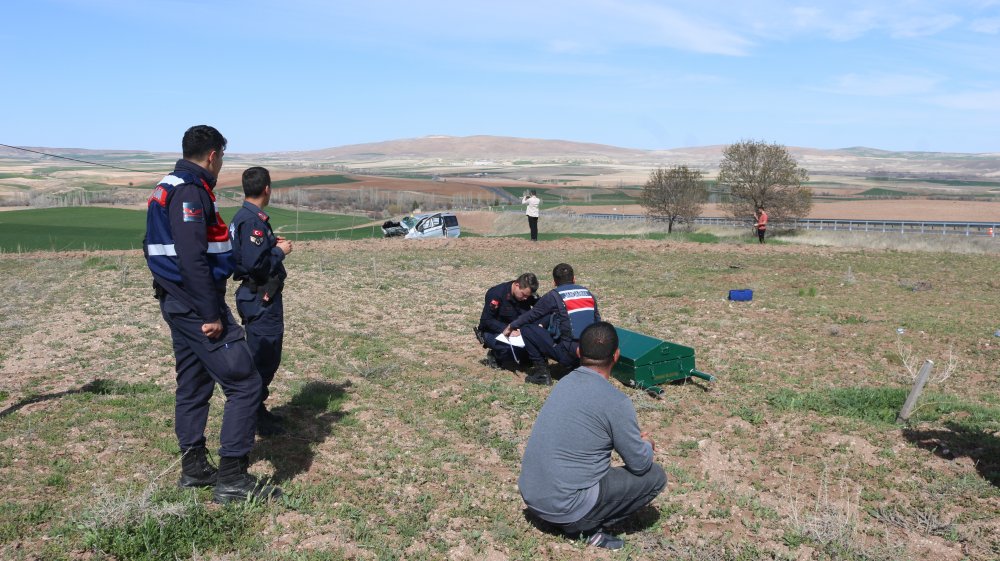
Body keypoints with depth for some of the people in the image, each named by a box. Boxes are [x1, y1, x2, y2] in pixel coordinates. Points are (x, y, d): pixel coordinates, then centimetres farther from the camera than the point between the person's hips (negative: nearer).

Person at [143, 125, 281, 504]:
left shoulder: (166, 189, 15)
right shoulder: (190, 192, -17)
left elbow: (152, 245, 22)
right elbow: (192, 259, -25)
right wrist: (211, 314, -22)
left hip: (176, 303, 11)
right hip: (197, 306, -11)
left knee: (193, 385, 17)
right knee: (244, 385, -7)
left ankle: (194, 468, 27)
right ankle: (232, 480, -4)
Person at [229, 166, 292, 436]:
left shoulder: (241, 217, 12)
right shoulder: (254, 220, -20)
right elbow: (255, 264, -27)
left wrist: (271, 243, 15)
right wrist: (280, 251, -13)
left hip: (254, 296, 11)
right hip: (262, 299, -11)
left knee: (263, 355, 19)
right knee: (265, 357, -3)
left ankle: (257, 410, 31)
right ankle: (255, 418, 5)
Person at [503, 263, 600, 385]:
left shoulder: (554, 296, -3)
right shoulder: (588, 293, 11)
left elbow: (532, 315, 7)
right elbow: (597, 322, 15)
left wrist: (511, 326, 23)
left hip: (568, 354, -6)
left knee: (527, 329, 3)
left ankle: (542, 372, 0)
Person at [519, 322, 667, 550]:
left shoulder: (565, 383, 5)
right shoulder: (616, 402, -17)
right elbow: (640, 464, -6)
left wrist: (634, 438, 23)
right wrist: (647, 444, 15)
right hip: (564, 506, -7)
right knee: (655, 476, 6)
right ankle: (588, 527, 3)